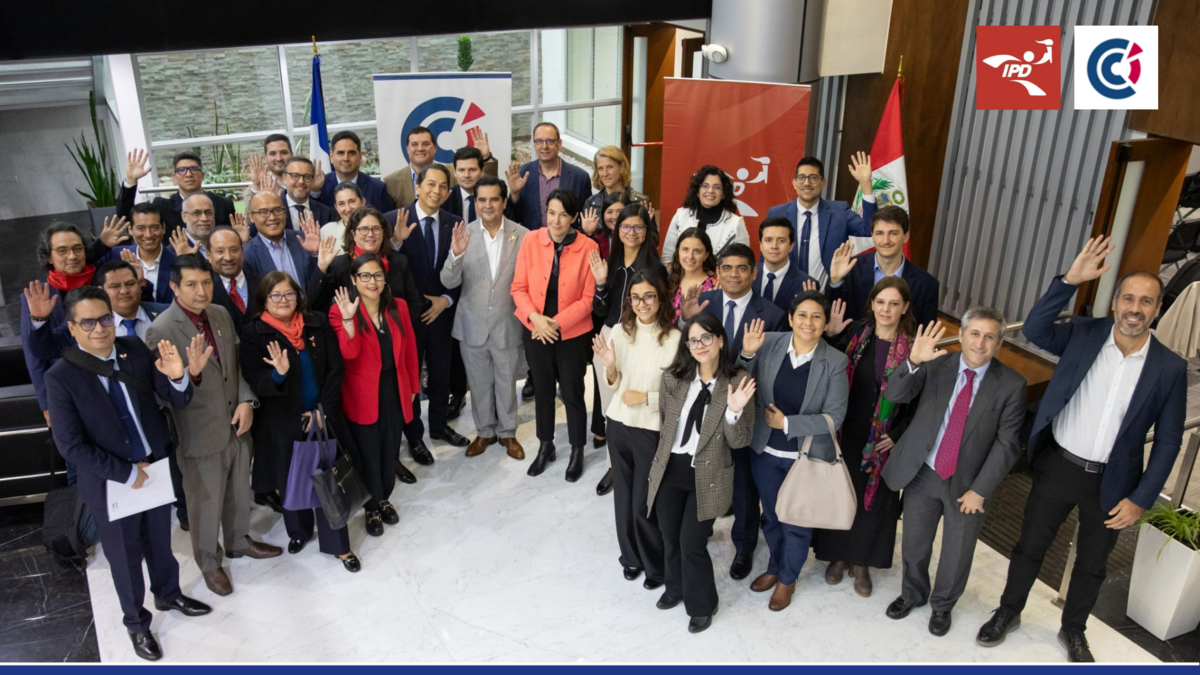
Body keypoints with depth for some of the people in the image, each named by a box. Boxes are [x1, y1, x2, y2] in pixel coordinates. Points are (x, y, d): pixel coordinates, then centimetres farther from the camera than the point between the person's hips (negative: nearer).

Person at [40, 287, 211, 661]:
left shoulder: (135, 350, -11)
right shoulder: (61, 376, -20)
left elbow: (178, 402, -13)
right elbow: (71, 446, -18)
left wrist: (178, 378, -35)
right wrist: (126, 473, -18)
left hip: (158, 466, 3)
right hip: (110, 481, -3)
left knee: (160, 541, 25)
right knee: (124, 557, 17)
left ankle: (168, 594, 52)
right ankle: (136, 622, 41)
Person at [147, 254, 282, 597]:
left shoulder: (221, 314, 1)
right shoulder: (161, 330, -19)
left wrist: (246, 401, -6)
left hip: (237, 422, 6)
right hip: (200, 432, -6)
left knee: (239, 490, 23)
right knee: (206, 502, 11)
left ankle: (239, 540, 47)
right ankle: (209, 561, 34)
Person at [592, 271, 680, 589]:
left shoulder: (674, 338, -16)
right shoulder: (620, 332, -2)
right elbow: (614, 384, 6)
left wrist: (646, 397, -18)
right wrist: (609, 367, -13)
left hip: (652, 430, -4)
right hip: (619, 424, 4)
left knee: (645, 503, 5)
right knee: (624, 497, 16)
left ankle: (656, 564, 30)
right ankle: (632, 556, 39)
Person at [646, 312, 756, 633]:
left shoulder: (738, 383, -14)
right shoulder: (673, 378, -6)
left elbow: (740, 441, -12)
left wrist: (734, 412, -30)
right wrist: (660, 460, 10)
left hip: (706, 476, -3)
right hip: (669, 470, 4)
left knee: (692, 543, 1)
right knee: (670, 539, 19)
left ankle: (701, 605, 28)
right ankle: (676, 588, 48)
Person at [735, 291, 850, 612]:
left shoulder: (835, 362, -16)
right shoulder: (769, 343, -11)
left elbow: (834, 417, -15)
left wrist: (787, 423, -20)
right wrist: (747, 355, -21)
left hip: (808, 458, -2)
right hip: (766, 452, 3)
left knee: (797, 523, 17)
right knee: (771, 516, 23)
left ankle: (788, 578, 41)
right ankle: (775, 567, 49)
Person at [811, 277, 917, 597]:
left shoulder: (912, 348, -10)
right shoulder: (856, 334, -6)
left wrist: (897, 436, -9)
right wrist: (828, 337, -15)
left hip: (883, 439, -1)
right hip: (847, 432, 1)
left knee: (874, 498, 12)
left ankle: (862, 562, 32)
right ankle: (839, 555, 35)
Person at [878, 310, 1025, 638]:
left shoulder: (1011, 384, -12)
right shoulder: (936, 366, -8)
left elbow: (1006, 444, -10)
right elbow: (895, 394, -20)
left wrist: (980, 490, -13)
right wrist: (914, 361, -38)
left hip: (966, 482, -1)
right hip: (921, 474, 1)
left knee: (957, 554, 16)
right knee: (914, 545, 19)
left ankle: (942, 605, 44)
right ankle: (913, 594, 47)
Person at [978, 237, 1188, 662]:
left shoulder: (1170, 368, -9)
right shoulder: (1083, 334, -8)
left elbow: (1168, 440, -4)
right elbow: (1034, 330, -24)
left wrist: (1141, 499, -7)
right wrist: (1070, 280, -32)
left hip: (1112, 481, 1)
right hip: (1058, 466, 0)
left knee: (1092, 565, 19)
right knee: (1030, 547, 14)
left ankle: (1073, 630, 42)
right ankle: (1008, 612, 37)